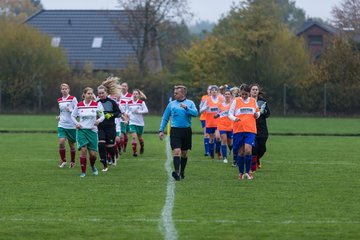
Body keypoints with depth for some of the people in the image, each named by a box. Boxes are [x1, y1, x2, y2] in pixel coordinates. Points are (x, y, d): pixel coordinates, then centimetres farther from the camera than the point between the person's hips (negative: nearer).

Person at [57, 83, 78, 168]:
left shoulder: (73, 99, -5)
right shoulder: (59, 100, 10)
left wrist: (70, 110, -22)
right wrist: (59, 117, 8)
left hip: (71, 125, -3)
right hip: (62, 125, 3)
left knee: (71, 144, 6)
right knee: (61, 142, -15)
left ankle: (72, 162, 22)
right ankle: (63, 160, -1)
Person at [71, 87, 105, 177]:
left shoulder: (96, 105, -1)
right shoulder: (79, 105, 1)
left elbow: (102, 116, 3)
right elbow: (73, 116, 13)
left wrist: (99, 120, -18)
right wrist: (76, 123, -5)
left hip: (92, 130, 0)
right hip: (82, 130, 0)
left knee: (93, 153, -2)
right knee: (83, 150, -15)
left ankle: (93, 166, 31)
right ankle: (83, 171, -2)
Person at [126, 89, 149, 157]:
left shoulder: (141, 102, -5)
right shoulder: (129, 102, 3)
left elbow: (146, 110, -10)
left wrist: (139, 111, -19)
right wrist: (127, 114, 0)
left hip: (140, 123, 0)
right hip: (132, 122, 1)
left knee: (139, 137, 15)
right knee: (134, 137, -15)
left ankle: (142, 147, 44)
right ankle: (134, 151, -14)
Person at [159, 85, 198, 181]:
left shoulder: (190, 103, 6)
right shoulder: (171, 104, 8)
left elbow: (195, 113, -10)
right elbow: (165, 118, 12)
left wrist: (186, 108, -22)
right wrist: (161, 130, 6)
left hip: (186, 130, 1)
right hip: (175, 131, -1)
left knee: (184, 153, 10)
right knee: (177, 151, -16)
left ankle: (182, 172, 24)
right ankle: (176, 172, -26)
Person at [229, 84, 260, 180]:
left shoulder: (253, 101, 10)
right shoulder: (236, 101, 4)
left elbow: (258, 112, 22)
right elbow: (230, 113, 4)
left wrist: (257, 115, -2)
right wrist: (234, 118, -17)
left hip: (250, 130, 0)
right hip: (238, 130, 0)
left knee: (248, 150, -16)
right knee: (241, 152, 2)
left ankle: (248, 172, -5)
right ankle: (241, 172, 15)